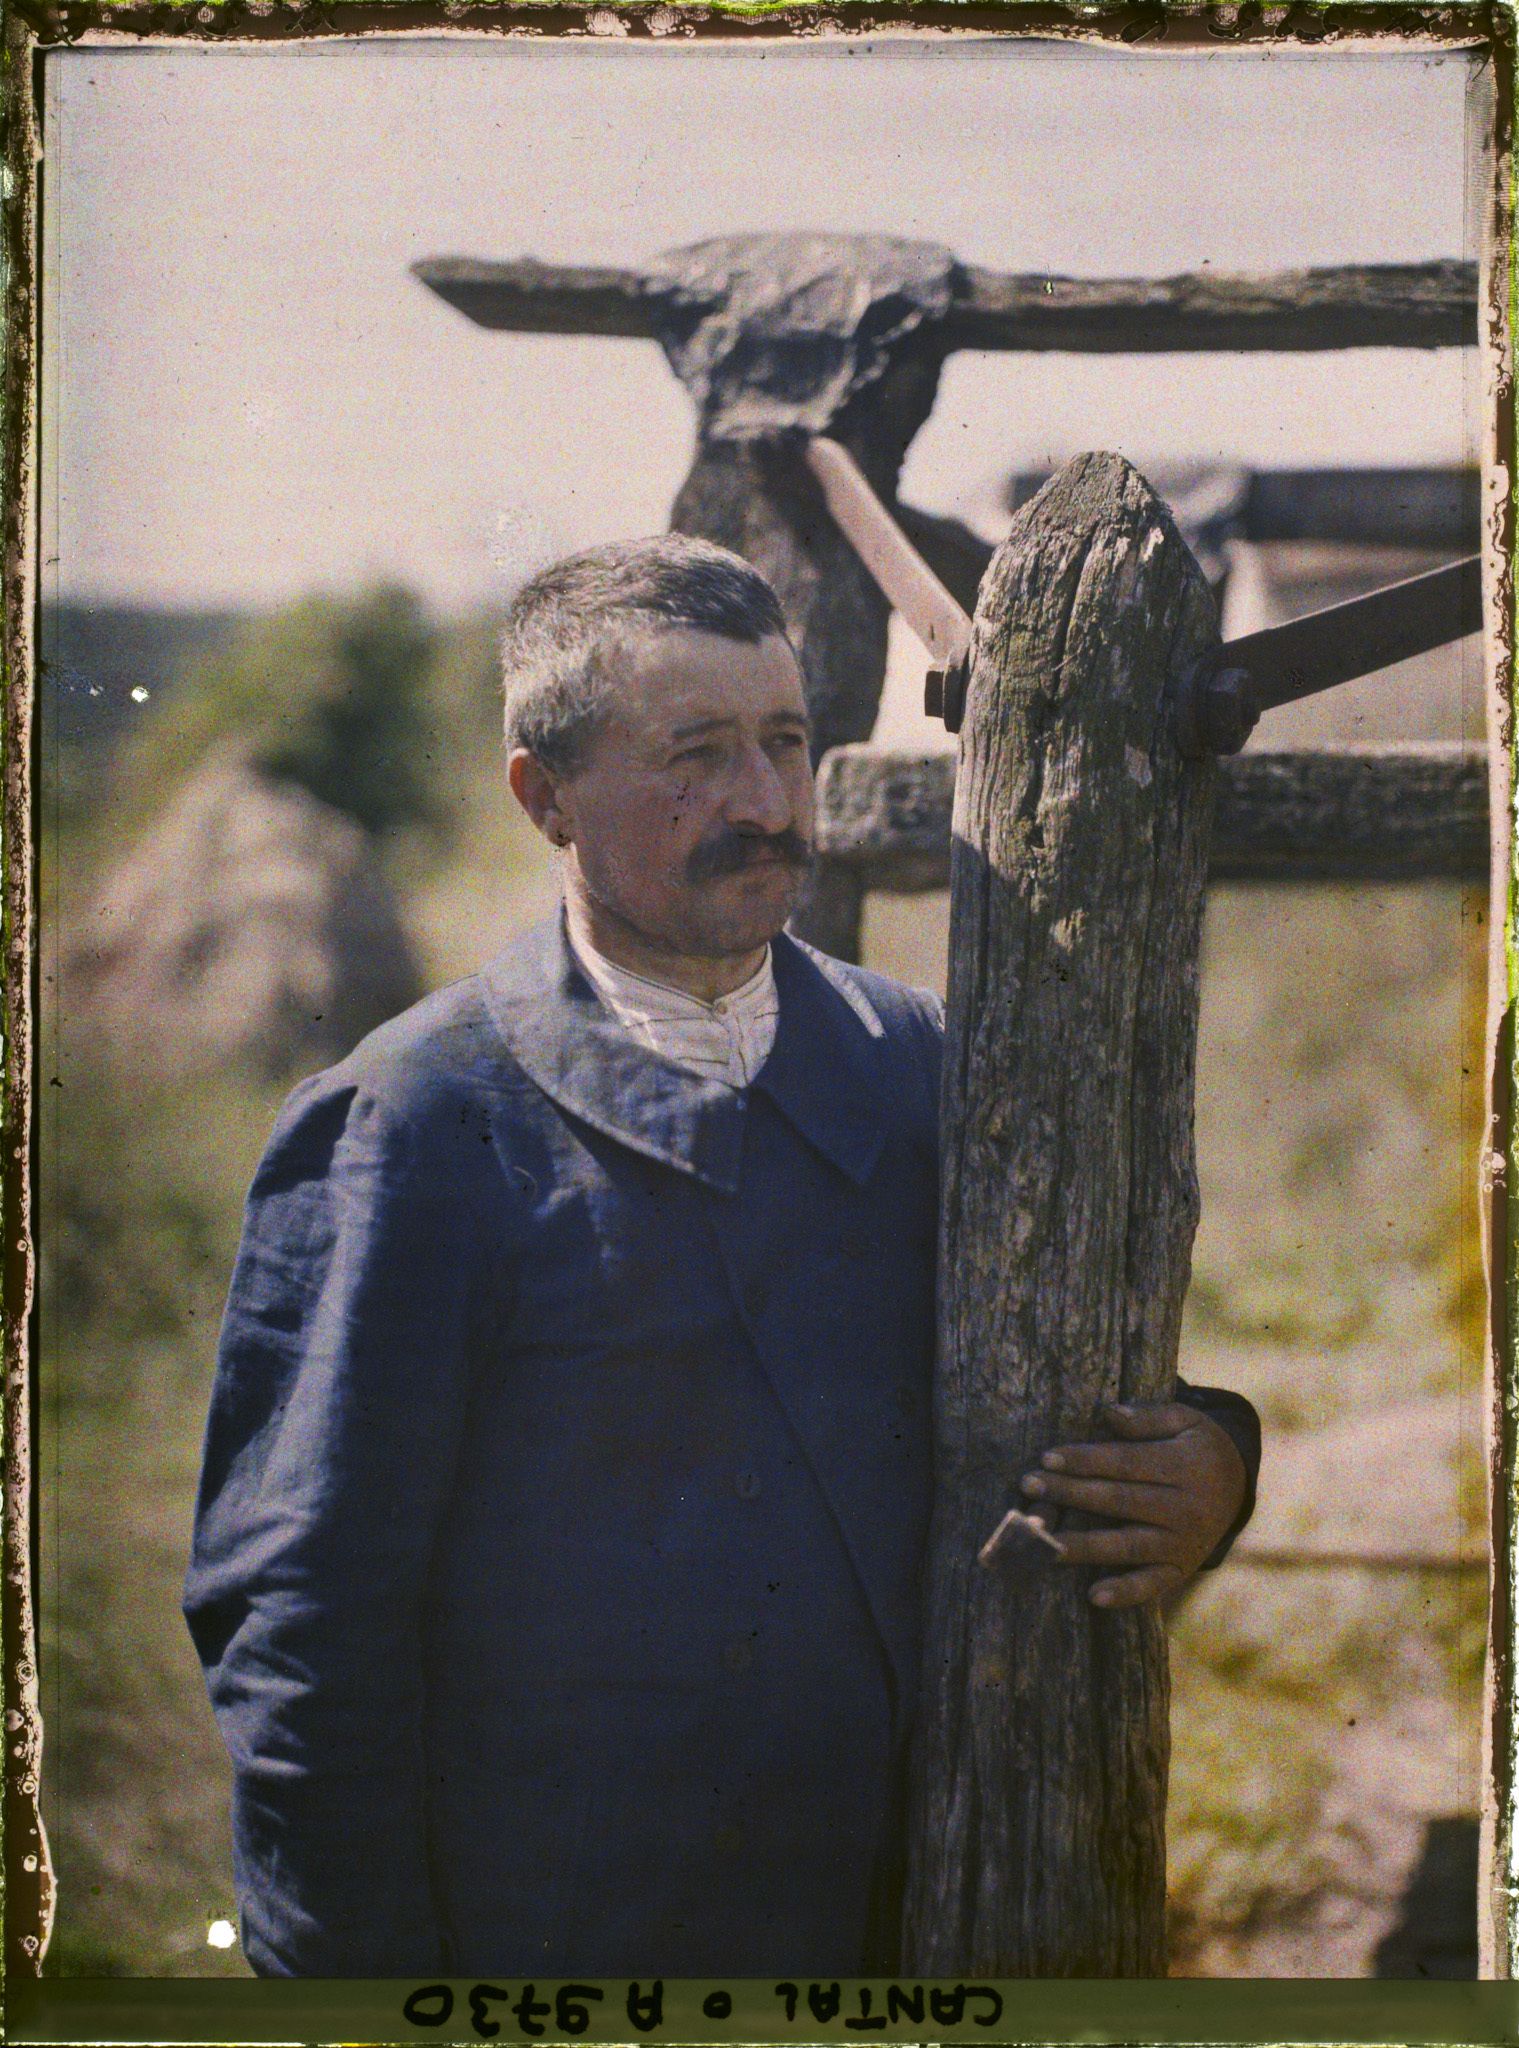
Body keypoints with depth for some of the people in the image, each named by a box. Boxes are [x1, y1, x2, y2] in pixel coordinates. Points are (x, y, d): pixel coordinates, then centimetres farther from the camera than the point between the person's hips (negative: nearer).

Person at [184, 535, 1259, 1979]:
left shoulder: (913, 1060, 4)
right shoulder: (410, 1126, -12)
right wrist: (355, 1968, -13)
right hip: (545, 1936, -4)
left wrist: (1207, 1458, -9)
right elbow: (298, 1626, -11)